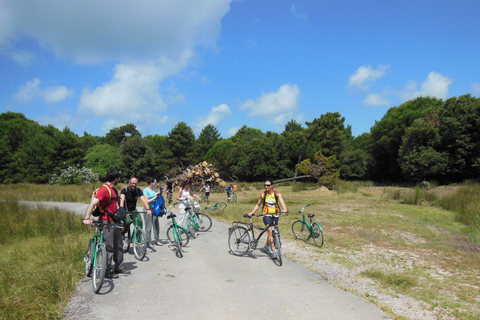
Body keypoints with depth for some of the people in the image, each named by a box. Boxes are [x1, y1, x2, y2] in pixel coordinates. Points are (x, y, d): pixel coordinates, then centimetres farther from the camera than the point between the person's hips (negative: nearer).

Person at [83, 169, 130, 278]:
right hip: (107, 223, -10)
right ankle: (108, 271, 9)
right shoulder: (104, 190, -16)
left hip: (115, 222, 10)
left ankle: (119, 267, 29)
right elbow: (92, 204, -26)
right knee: (109, 247, -2)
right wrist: (86, 218, -40)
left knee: (119, 245, 16)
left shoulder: (113, 190, 15)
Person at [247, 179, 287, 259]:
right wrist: (252, 212, -2)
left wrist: (284, 209, -40)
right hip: (266, 215, -2)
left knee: (273, 232, 14)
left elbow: (282, 202, -20)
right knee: (270, 231, -16)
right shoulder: (263, 194, 0)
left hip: (275, 215, 2)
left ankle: (267, 246, 39)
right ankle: (273, 251, -16)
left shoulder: (277, 194, -4)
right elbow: (258, 204, 10)